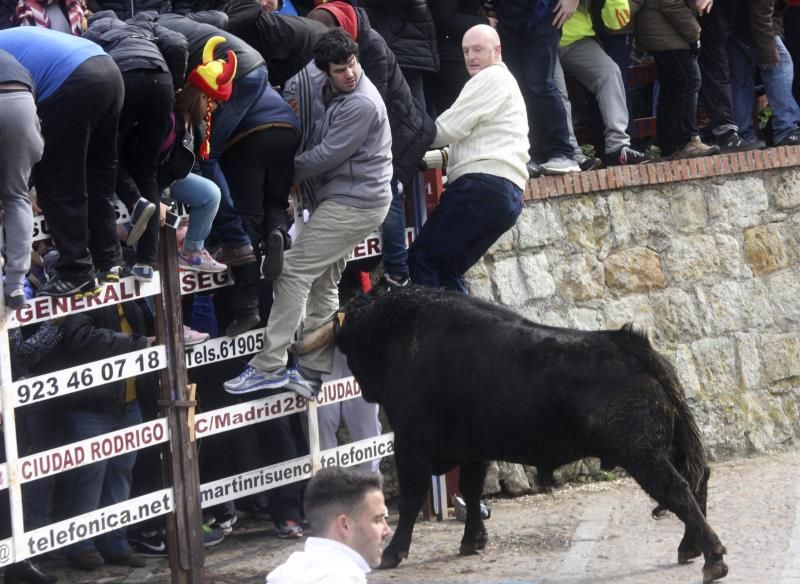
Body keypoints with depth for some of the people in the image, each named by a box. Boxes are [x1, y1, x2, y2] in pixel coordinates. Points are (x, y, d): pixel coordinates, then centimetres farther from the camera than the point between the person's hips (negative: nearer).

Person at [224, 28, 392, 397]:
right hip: (337, 200, 10)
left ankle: (269, 367, -13)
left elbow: (327, 156, -18)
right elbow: (318, 141, 20)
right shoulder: (330, 94, 12)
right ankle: (311, 373, 15)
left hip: (354, 204, -10)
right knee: (322, 285, 12)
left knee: (294, 271, -12)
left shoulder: (362, 105, -19)